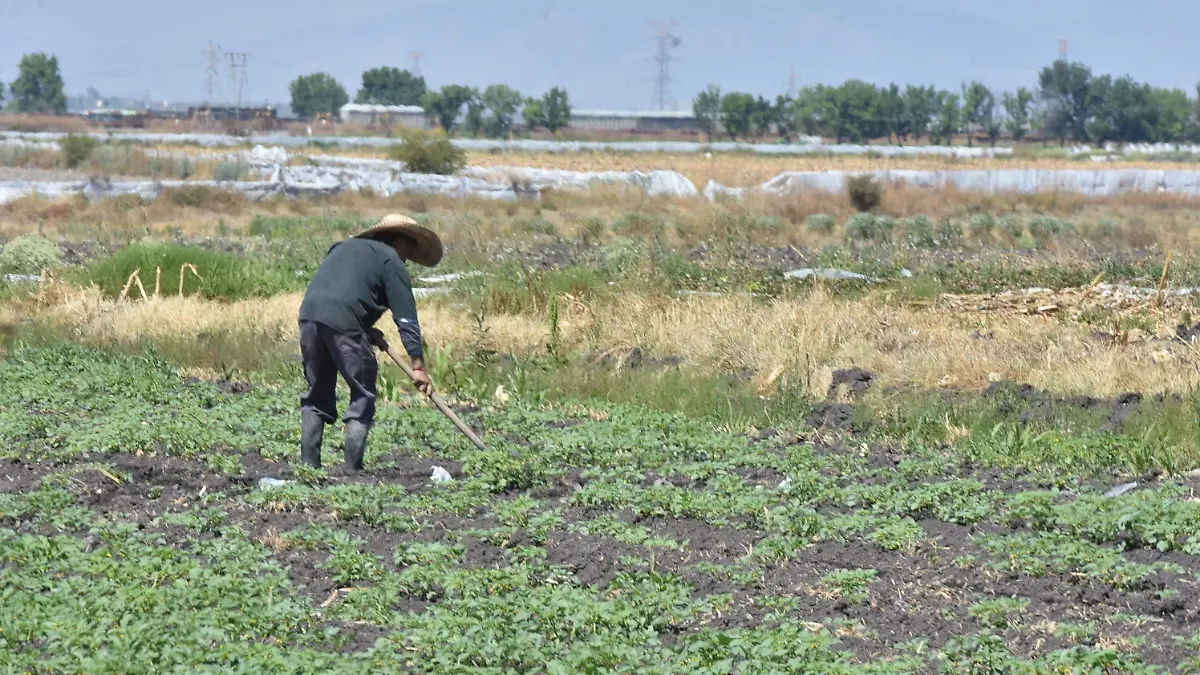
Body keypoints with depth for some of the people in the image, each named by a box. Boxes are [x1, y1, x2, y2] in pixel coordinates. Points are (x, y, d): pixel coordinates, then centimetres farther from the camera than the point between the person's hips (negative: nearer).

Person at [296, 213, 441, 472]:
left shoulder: (345, 246, 31)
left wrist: (368, 331, 24)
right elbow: (406, 318, 4)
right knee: (362, 397, 5)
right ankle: (353, 467, 1)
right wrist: (418, 365, 3)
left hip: (310, 314, 6)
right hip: (343, 323, -6)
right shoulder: (392, 263, 10)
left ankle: (308, 462, 15)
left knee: (317, 394, 18)